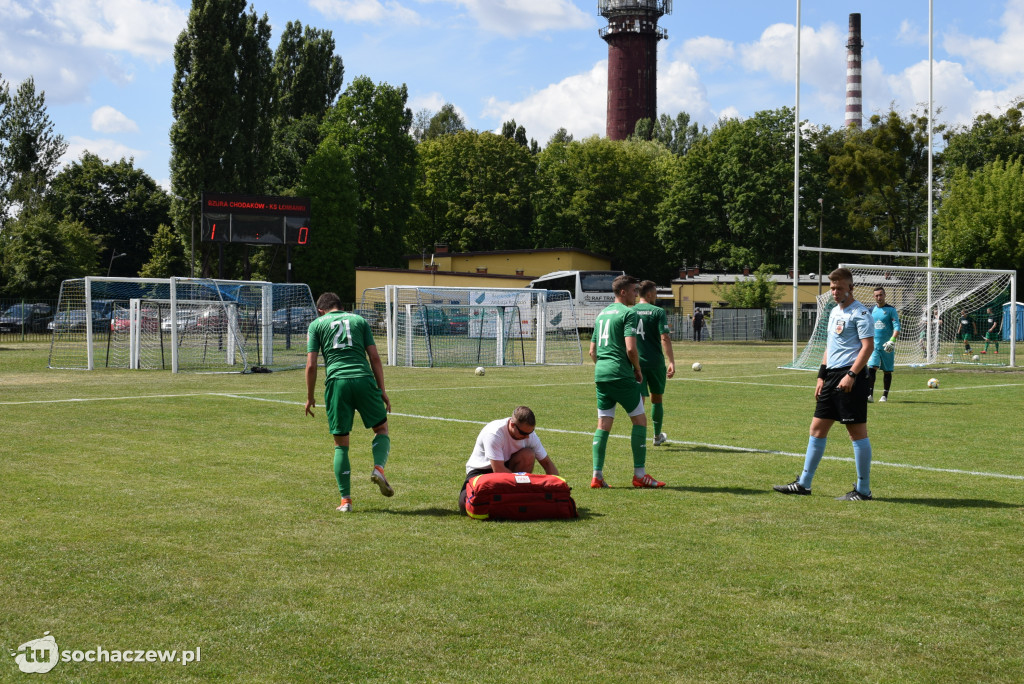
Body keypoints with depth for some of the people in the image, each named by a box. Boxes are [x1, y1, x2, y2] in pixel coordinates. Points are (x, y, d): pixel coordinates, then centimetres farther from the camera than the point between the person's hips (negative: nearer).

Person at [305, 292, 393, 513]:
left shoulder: (316, 324, 15)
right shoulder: (359, 320, 18)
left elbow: (311, 365, 7)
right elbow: (374, 357, 10)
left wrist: (309, 397, 16)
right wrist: (382, 390, 13)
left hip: (336, 383, 0)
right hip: (363, 379, 0)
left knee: (341, 445, 9)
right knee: (381, 429, 18)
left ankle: (345, 499, 5)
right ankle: (379, 468, -9)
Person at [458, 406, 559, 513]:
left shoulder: (529, 434, -12)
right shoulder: (494, 434, -31)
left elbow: (547, 463, -4)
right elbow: (498, 470, -32)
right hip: (480, 470, -4)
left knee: (528, 455, -27)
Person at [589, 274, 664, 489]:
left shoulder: (602, 314, 18)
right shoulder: (628, 313, -7)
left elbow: (592, 351, 20)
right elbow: (630, 348, -17)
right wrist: (638, 369, -3)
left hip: (600, 374, 8)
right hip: (621, 374, -8)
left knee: (603, 424, 8)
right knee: (640, 420, 3)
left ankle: (597, 476, 2)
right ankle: (639, 475, 3)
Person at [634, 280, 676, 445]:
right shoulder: (658, 312, -5)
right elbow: (665, 338, -14)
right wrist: (672, 361, -15)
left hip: (636, 362, 2)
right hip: (655, 362, -2)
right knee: (657, 399, 15)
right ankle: (658, 436, 29)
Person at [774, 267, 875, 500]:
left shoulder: (860, 313, -9)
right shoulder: (834, 312, 19)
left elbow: (868, 346, -16)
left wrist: (851, 374, -22)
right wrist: (822, 376, 19)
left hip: (850, 378, -9)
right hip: (832, 376, 9)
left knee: (857, 431, -4)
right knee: (817, 428, 10)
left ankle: (863, 490, 3)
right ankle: (803, 483, 18)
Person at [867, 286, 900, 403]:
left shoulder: (891, 309, -4)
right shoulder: (872, 310, 9)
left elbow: (897, 327, -11)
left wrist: (892, 340, -25)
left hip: (887, 347, -2)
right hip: (874, 344, 2)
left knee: (887, 371, 7)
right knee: (871, 368, -13)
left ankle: (885, 395, 18)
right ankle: (870, 395, -17)